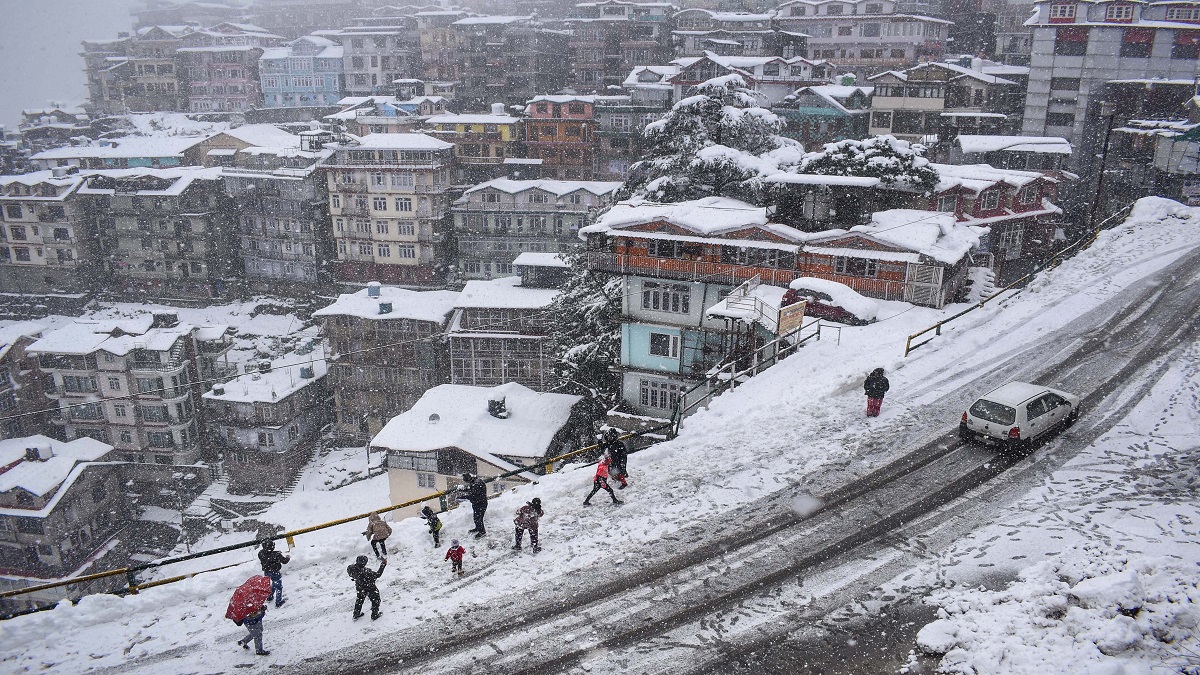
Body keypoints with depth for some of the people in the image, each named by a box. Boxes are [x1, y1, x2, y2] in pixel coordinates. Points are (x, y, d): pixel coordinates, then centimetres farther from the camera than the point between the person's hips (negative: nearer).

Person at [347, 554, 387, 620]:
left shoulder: (352, 568, -26)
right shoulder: (365, 572, -42)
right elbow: (377, 575, -33)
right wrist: (383, 564, -29)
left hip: (360, 589, 6)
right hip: (370, 589, -6)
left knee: (359, 600, 32)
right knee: (375, 601, 21)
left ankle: (356, 614, 48)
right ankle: (374, 615, 35)